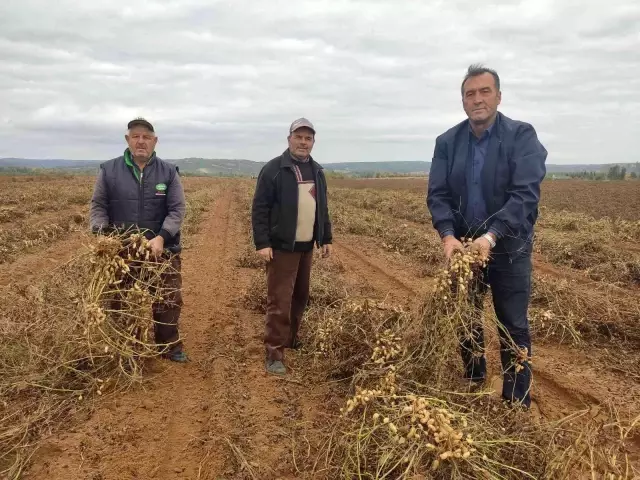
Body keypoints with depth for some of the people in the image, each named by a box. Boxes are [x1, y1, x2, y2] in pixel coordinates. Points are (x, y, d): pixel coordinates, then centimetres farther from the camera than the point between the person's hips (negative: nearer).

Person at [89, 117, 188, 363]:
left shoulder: (169, 172, -1)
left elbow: (177, 210, -6)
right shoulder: (109, 170, 1)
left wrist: (162, 237, -21)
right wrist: (101, 235, -15)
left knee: (169, 300, 6)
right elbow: (98, 206, 3)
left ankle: (170, 346, 25)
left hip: (163, 250, 0)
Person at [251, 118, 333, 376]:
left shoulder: (316, 171, 12)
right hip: (281, 247, -6)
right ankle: (274, 353, -1)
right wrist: (262, 243, -17)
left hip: (306, 247, 7)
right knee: (279, 301, -7)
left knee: (300, 297, 15)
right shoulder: (273, 169, -7)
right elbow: (259, 208, -10)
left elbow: (322, 208, 19)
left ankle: (290, 339, 32)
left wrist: (326, 238, 14)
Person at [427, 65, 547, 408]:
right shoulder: (447, 142, 0)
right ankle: (473, 385, 38)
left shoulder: (522, 136, -11)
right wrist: (447, 234, -24)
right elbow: (437, 194, -6)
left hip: (508, 247, -3)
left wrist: (492, 236, -33)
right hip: (462, 245, 4)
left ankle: (517, 404, 19)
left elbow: (526, 194, -21)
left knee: (513, 328, 4)